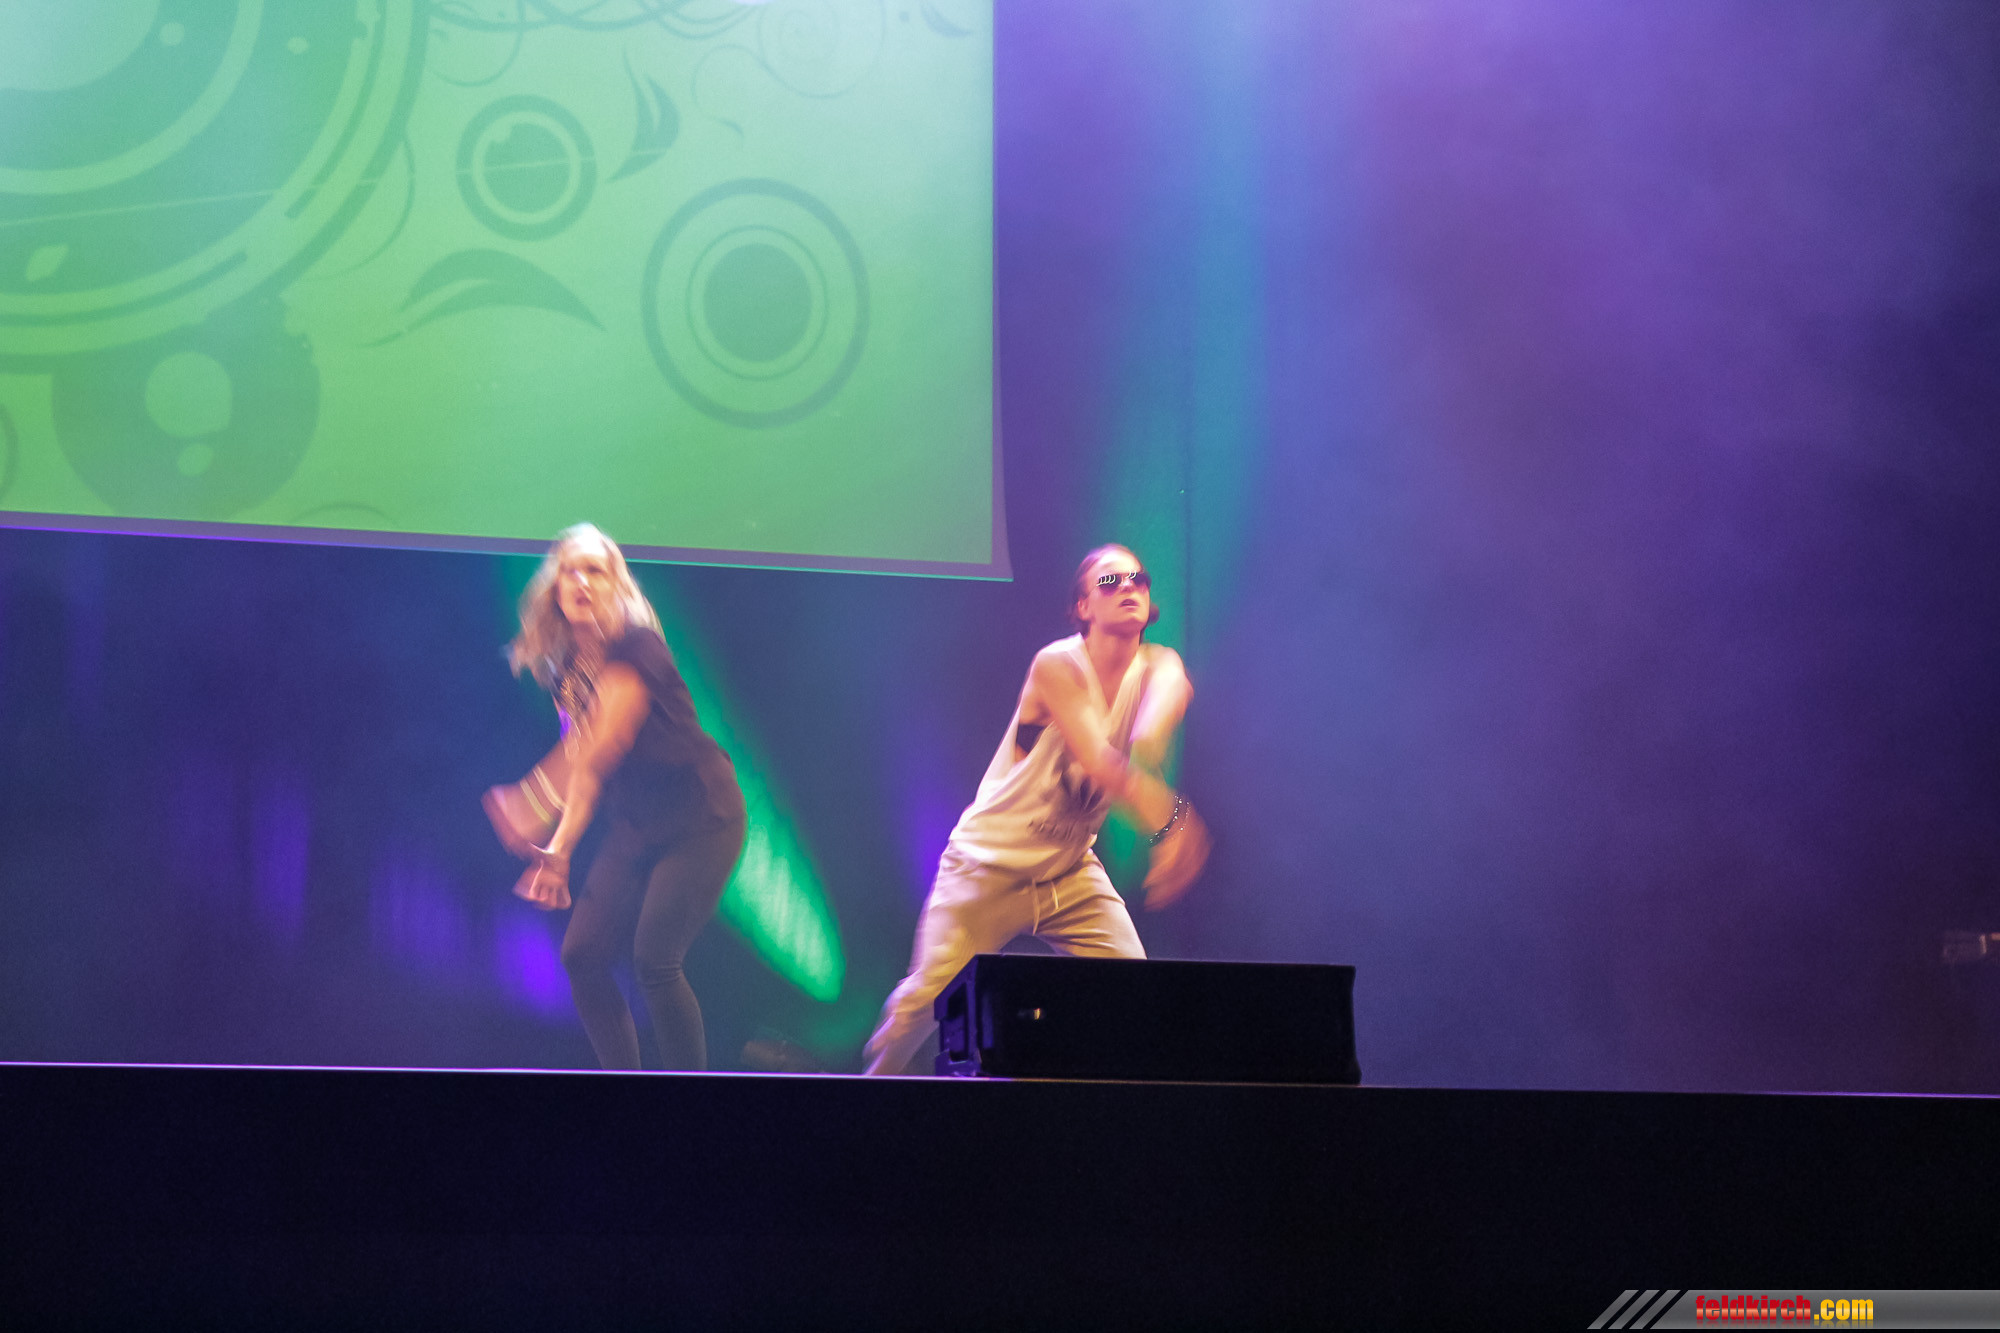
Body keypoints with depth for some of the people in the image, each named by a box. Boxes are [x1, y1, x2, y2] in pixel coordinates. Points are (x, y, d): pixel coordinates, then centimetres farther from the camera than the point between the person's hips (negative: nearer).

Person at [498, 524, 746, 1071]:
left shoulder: (635, 648, -17)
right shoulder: (567, 669, 6)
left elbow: (603, 747, -26)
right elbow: (584, 768, 9)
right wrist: (558, 852, 1)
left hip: (701, 820, -8)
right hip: (634, 824, 8)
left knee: (653, 958, -18)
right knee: (581, 956, -2)